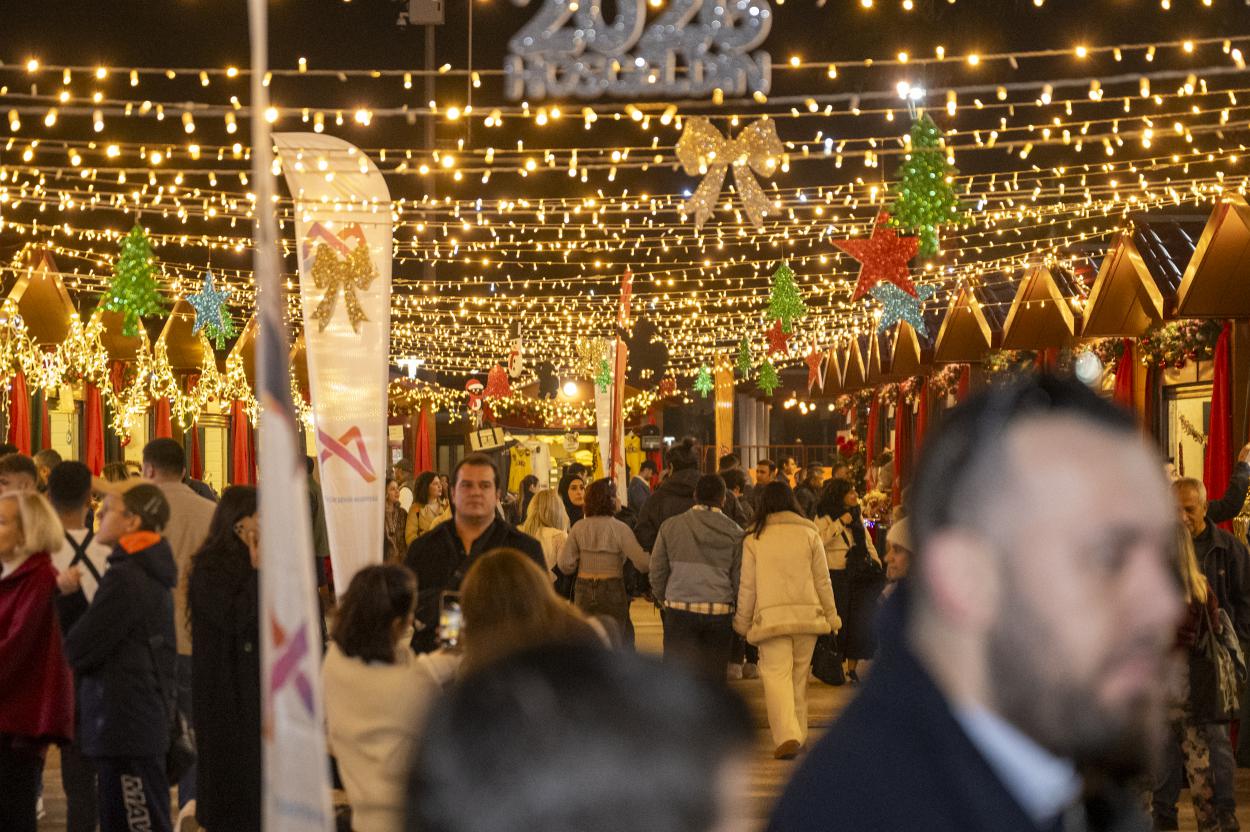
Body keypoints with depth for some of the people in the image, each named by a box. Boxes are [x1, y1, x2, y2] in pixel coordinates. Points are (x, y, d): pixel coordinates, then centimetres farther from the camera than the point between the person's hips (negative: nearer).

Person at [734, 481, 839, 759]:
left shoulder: (754, 538, 1)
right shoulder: (809, 534, 5)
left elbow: (747, 586, 4)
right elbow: (822, 580, 8)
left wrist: (743, 621, 15)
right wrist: (831, 615, 17)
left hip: (771, 616, -2)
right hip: (807, 612, 2)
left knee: (776, 675, -5)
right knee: (799, 677, 15)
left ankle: (787, 736, -22)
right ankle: (798, 734, 20)